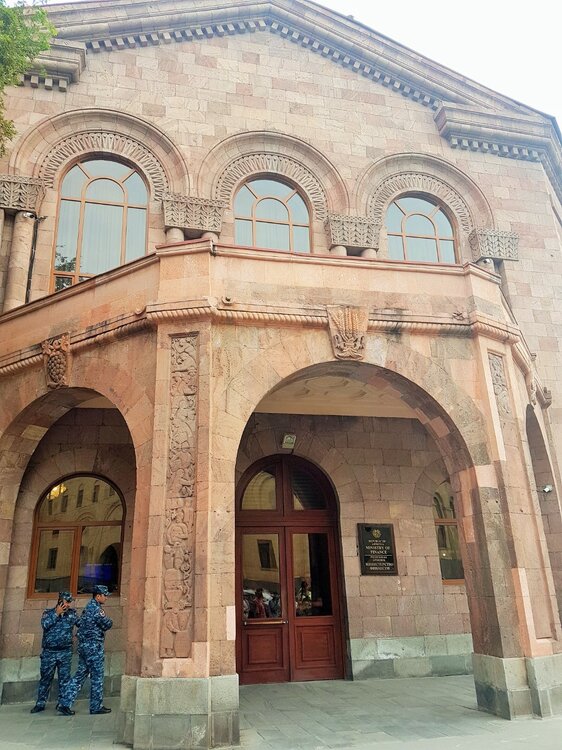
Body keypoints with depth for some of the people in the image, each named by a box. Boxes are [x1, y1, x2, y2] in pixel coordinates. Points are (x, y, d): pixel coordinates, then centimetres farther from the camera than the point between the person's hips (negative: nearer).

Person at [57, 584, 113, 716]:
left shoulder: (88, 607, 14)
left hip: (83, 645, 9)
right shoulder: (96, 609, -16)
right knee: (97, 677, 1)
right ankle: (96, 706, 8)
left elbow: (79, 623, 22)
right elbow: (107, 624, -15)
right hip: (94, 646, -9)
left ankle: (64, 703, 8)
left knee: (80, 675, 12)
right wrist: (109, 621, 5)